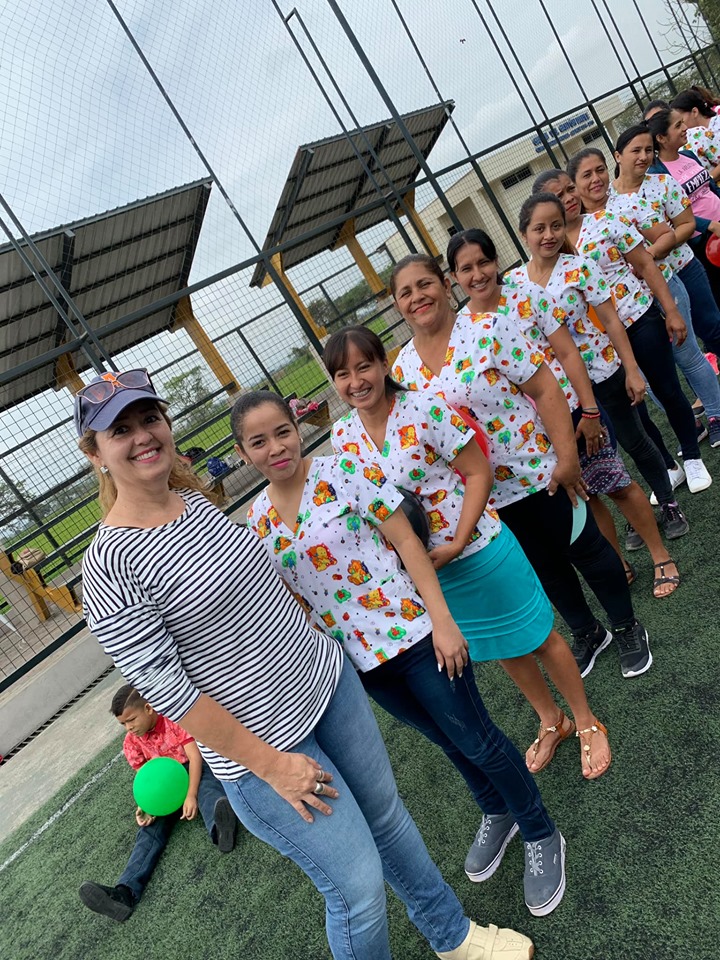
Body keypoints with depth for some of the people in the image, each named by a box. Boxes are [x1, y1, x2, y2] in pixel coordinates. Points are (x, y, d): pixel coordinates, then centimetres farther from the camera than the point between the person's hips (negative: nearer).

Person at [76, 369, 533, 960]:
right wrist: (270, 765, -16)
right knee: (358, 885, 5)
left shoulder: (195, 498, 1)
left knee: (387, 814, 22)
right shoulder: (109, 566, -20)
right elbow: (163, 688, -19)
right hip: (260, 744, -6)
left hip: (325, 681, 7)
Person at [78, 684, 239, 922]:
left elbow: (194, 755, -18)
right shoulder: (131, 743, 4)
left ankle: (219, 828, -71)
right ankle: (125, 892, -39)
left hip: (194, 772, -5)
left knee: (206, 786, -38)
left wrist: (191, 795, -29)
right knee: (152, 828, -20)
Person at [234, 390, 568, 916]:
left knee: (476, 740, 8)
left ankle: (541, 836, 34)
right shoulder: (258, 519, 0)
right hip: (359, 659, 5)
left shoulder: (344, 471, -15)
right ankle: (496, 815, 50)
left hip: (411, 633, -5)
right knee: (447, 740, 25)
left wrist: (441, 620, -18)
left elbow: (407, 542, -15)